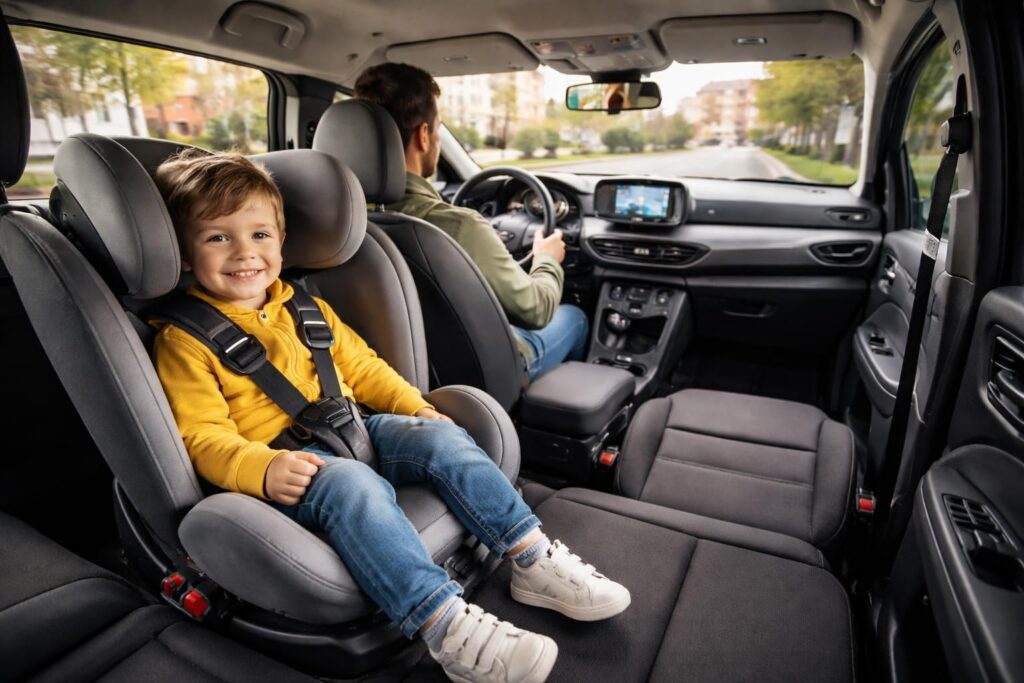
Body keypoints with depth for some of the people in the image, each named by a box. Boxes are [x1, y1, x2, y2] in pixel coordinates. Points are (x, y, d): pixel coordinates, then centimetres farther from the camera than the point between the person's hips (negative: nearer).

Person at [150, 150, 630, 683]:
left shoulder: (305, 309, 17)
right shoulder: (185, 340, -1)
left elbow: (361, 366, 19)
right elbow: (205, 437, -8)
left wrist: (414, 407, 5)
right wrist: (262, 469, -28)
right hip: (290, 465, -5)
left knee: (441, 438, -16)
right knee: (353, 484, -35)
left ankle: (533, 560, -12)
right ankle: (445, 626, -37)